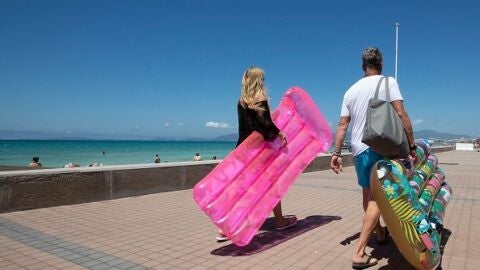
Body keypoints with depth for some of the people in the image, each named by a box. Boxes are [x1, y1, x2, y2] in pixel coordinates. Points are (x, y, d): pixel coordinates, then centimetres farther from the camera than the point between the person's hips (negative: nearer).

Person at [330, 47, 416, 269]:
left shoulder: (351, 90, 10)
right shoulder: (388, 82, -2)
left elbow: (342, 125, 7)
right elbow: (401, 115, -11)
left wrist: (336, 153, 7)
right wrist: (412, 145, -4)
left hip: (358, 149, 5)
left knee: (368, 194, 19)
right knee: (376, 196, -4)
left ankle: (380, 233, 41)